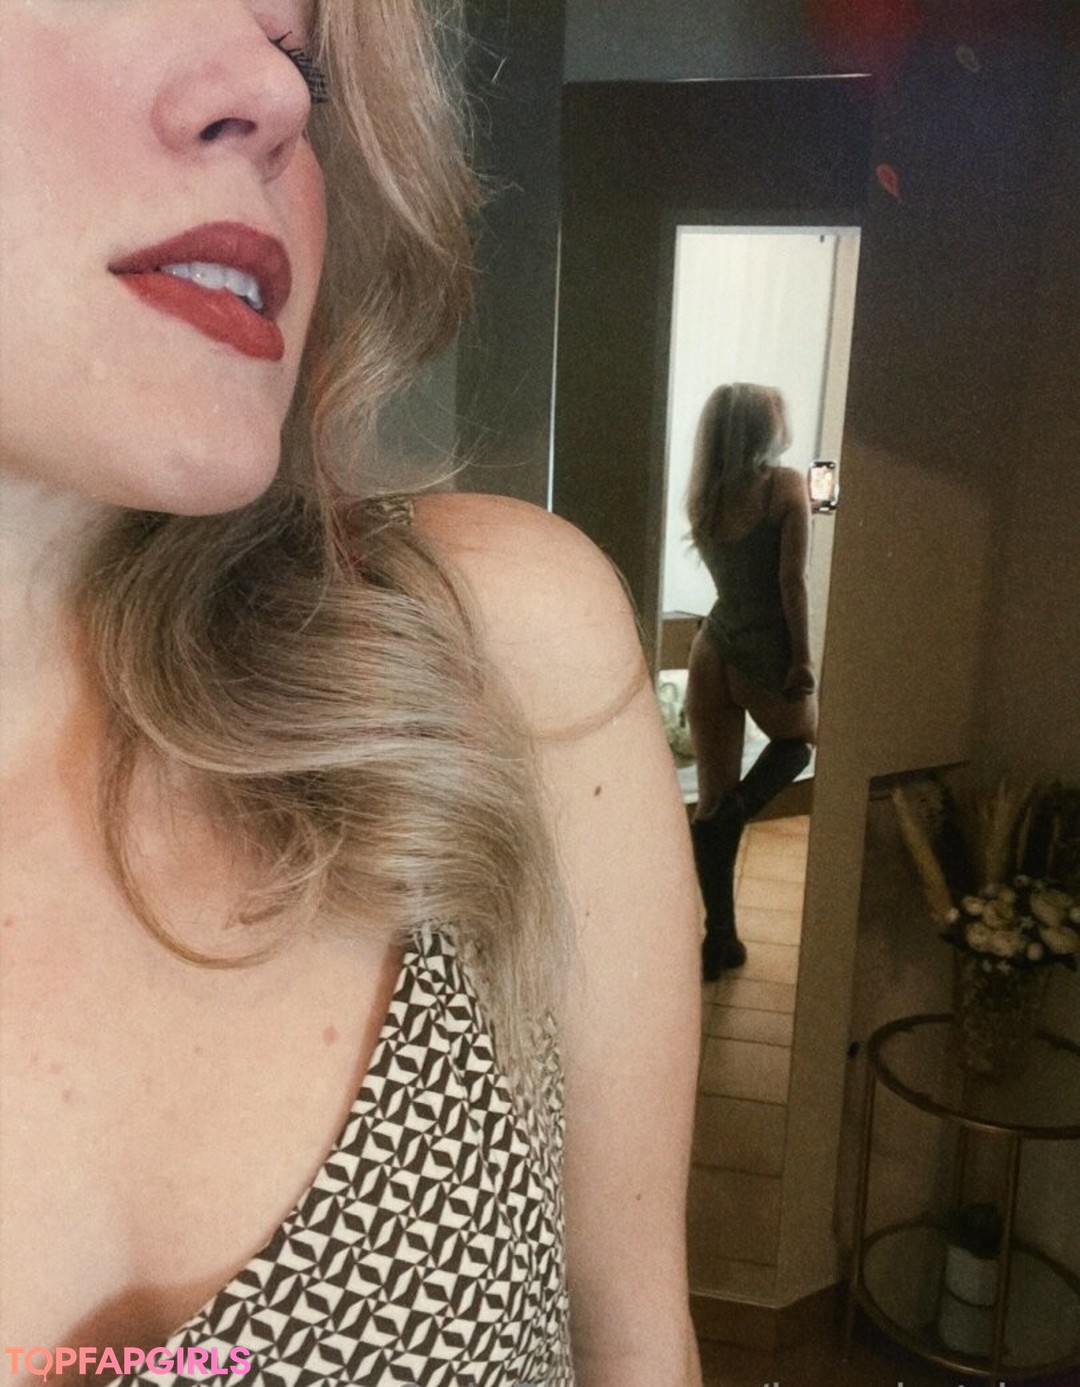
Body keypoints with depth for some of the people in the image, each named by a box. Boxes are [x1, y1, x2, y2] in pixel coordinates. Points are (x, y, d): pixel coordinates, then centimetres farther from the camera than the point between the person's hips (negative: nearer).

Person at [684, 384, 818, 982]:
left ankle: (720, 938, 16)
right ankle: (729, 815, 2)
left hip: (712, 649, 5)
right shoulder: (786, 485, -7)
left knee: (712, 798, 9)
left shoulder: (704, 497, 9)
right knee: (798, 742, 28)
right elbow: (792, 582, -13)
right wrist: (802, 660, -10)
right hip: (765, 654, -4)